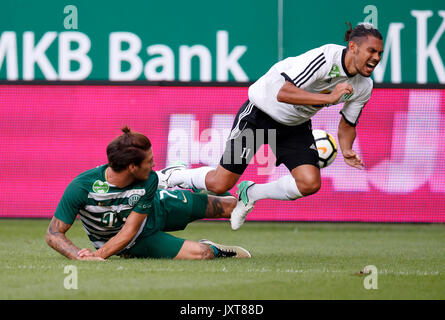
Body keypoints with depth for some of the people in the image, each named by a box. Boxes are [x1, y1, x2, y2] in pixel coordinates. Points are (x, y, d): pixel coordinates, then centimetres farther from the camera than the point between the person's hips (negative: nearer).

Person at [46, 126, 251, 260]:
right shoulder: (81, 188, -38)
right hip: (134, 244, -3)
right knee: (201, 254, -21)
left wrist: (99, 254, -39)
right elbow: (54, 234, -33)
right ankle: (210, 249, 15)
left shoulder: (149, 180, -29)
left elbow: (129, 230, -27)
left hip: (156, 210, 3)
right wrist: (82, 257, -49)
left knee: (229, 206, 13)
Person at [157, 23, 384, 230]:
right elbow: (283, 93, -39)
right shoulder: (325, 57, -32)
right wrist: (329, 97, -42)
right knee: (219, 184, -6)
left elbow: (347, 123, 6)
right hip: (260, 112, -6)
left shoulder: (363, 87, -9)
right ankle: (173, 176, 26)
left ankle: (250, 193, 9)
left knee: (310, 183, -17)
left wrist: (346, 150, -13)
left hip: (296, 126, 6)